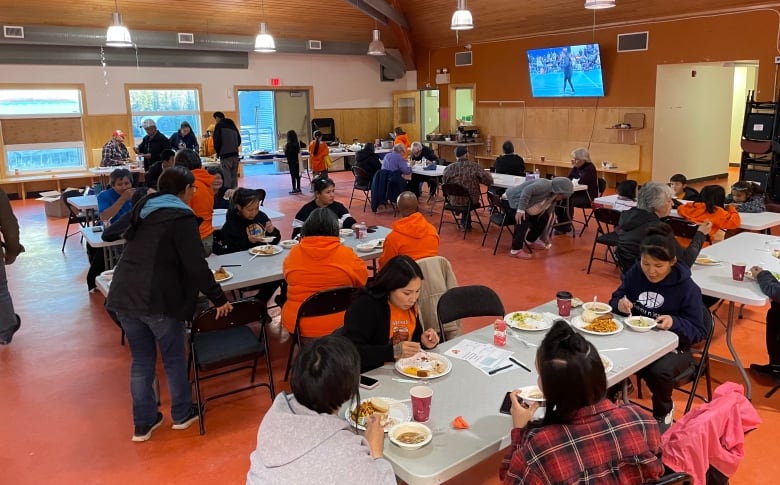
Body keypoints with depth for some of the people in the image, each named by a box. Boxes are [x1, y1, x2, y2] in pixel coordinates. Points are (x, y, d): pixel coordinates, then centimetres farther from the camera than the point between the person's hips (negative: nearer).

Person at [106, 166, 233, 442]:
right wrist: (218, 299, -8)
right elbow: (196, 266, -14)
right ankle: (182, 414, 27)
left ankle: (143, 423, 23)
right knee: (174, 359, 12)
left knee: (141, 360, 16)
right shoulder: (181, 217, -7)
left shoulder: (143, 211, 16)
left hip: (124, 296, 7)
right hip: (159, 299, -7)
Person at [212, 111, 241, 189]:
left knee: (226, 178, -6)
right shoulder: (232, 125, 15)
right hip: (235, 154, 6)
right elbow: (239, 140, 16)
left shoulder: (219, 126, -3)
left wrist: (218, 152, 6)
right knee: (234, 176, 11)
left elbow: (217, 141, -8)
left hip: (225, 155, -6)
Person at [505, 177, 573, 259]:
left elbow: (547, 219, 10)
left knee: (544, 217, 2)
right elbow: (527, 190, -34)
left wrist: (544, 238, 13)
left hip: (523, 206, 9)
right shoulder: (545, 185, -23)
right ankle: (516, 249, -20)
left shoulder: (553, 199, 4)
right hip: (511, 201, -9)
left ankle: (530, 241, 17)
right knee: (524, 219, -30)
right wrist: (521, 209, -39)